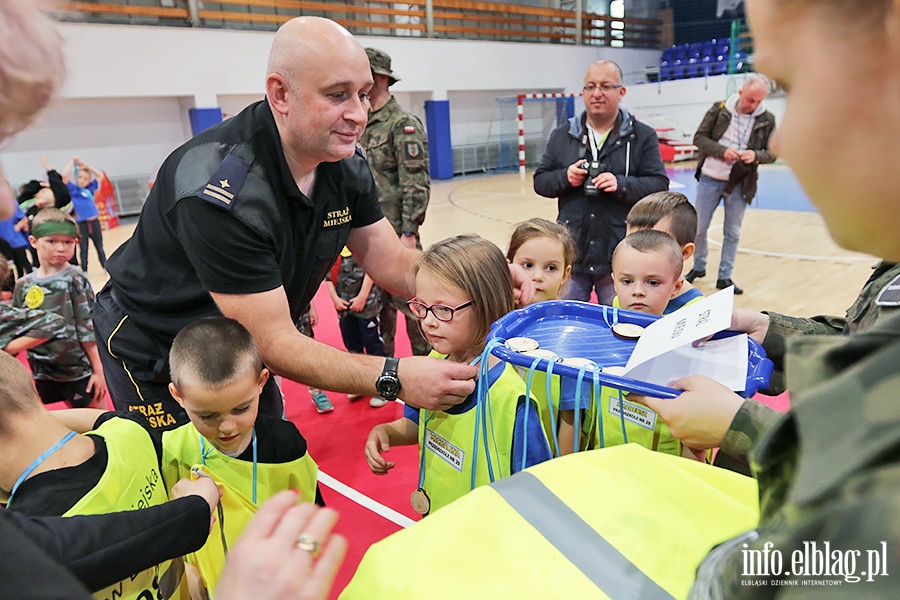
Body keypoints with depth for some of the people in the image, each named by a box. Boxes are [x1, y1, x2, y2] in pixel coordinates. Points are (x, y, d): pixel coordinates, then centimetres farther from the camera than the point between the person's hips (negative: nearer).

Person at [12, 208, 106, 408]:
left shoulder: (75, 280, -11)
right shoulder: (23, 286, 3)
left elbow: (89, 328, -12)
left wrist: (99, 369, -11)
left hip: (81, 371, -4)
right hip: (43, 374, 5)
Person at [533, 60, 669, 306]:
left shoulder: (643, 136, 3)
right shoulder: (562, 135, 9)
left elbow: (659, 184, -2)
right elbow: (540, 181, 10)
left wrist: (621, 184, -19)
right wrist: (565, 177, -11)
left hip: (619, 257, -1)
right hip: (571, 251, 2)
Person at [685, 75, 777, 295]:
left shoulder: (767, 120, -2)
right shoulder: (719, 109, -4)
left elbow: (772, 153, 3)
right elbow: (699, 137, -5)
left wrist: (756, 155, -20)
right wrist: (723, 150, -20)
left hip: (739, 184, 1)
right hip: (710, 178, 0)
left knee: (733, 233, 7)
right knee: (699, 227, 7)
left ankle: (725, 277, 19)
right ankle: (698, 267, 28)